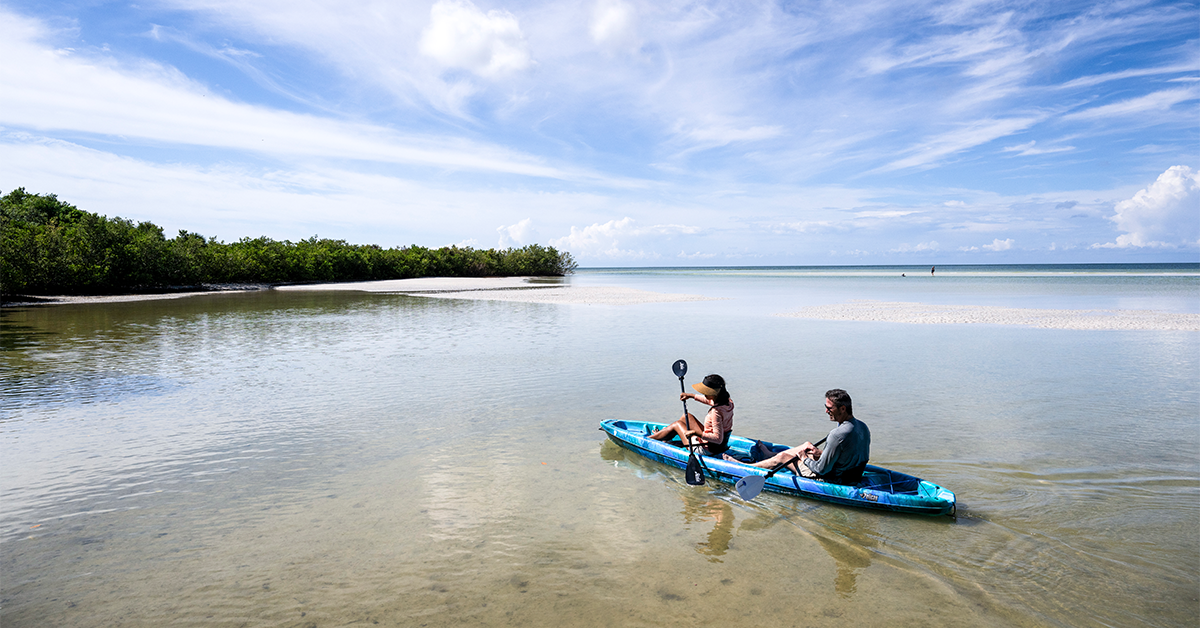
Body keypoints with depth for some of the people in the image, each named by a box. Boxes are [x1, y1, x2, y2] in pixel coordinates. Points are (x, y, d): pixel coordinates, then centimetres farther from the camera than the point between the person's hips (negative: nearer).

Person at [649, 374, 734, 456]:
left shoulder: (716, 412, -32)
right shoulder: (728, 402, -5)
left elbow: (718, 439, -34)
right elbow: (709, 401, 17)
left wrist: (695, 433, -34)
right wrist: (692, 396, 20)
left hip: (707, 450, -8)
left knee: (677, 424, 11)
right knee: (687, 416, 20)